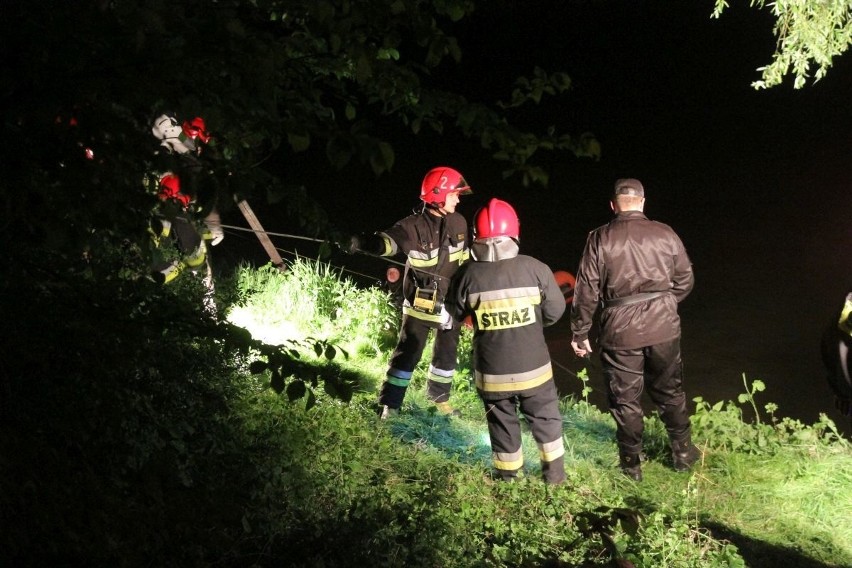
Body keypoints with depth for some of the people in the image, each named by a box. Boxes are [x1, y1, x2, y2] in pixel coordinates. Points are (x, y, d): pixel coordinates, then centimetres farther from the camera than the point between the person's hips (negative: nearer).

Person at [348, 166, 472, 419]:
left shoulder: (458, 223, -1)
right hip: (420, 304, -5)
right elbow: (388, 241, -36)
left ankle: (439, 396, 39)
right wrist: (365, 242, -57)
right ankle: (389, 403, 10)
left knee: (447, 353, 18)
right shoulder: (414, 226, -19)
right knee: (407, 353, -1)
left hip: (450, 302, 5)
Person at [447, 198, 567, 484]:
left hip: (492, 372, 0)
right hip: (533, 367, 0)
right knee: (545, 418, 20)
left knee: (502, 423, 17)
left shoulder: (468, 274, -14)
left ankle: (508, 478, 29)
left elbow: (455, 313, 0)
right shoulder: (536, 269, -14)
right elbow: (555, 311, -4)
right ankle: (555, 475, 30)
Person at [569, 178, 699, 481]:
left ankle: (632, 463, 19)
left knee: (625, 399, 10)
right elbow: (685, 281, 7)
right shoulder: (665, 234, -1)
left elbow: (586, 291, -7)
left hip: (620, 331, -2)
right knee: (670, 392, 19)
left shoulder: (600, 239, -7)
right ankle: (683, 453, 30)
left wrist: (580, 333, 3)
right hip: (663, 327, 2)